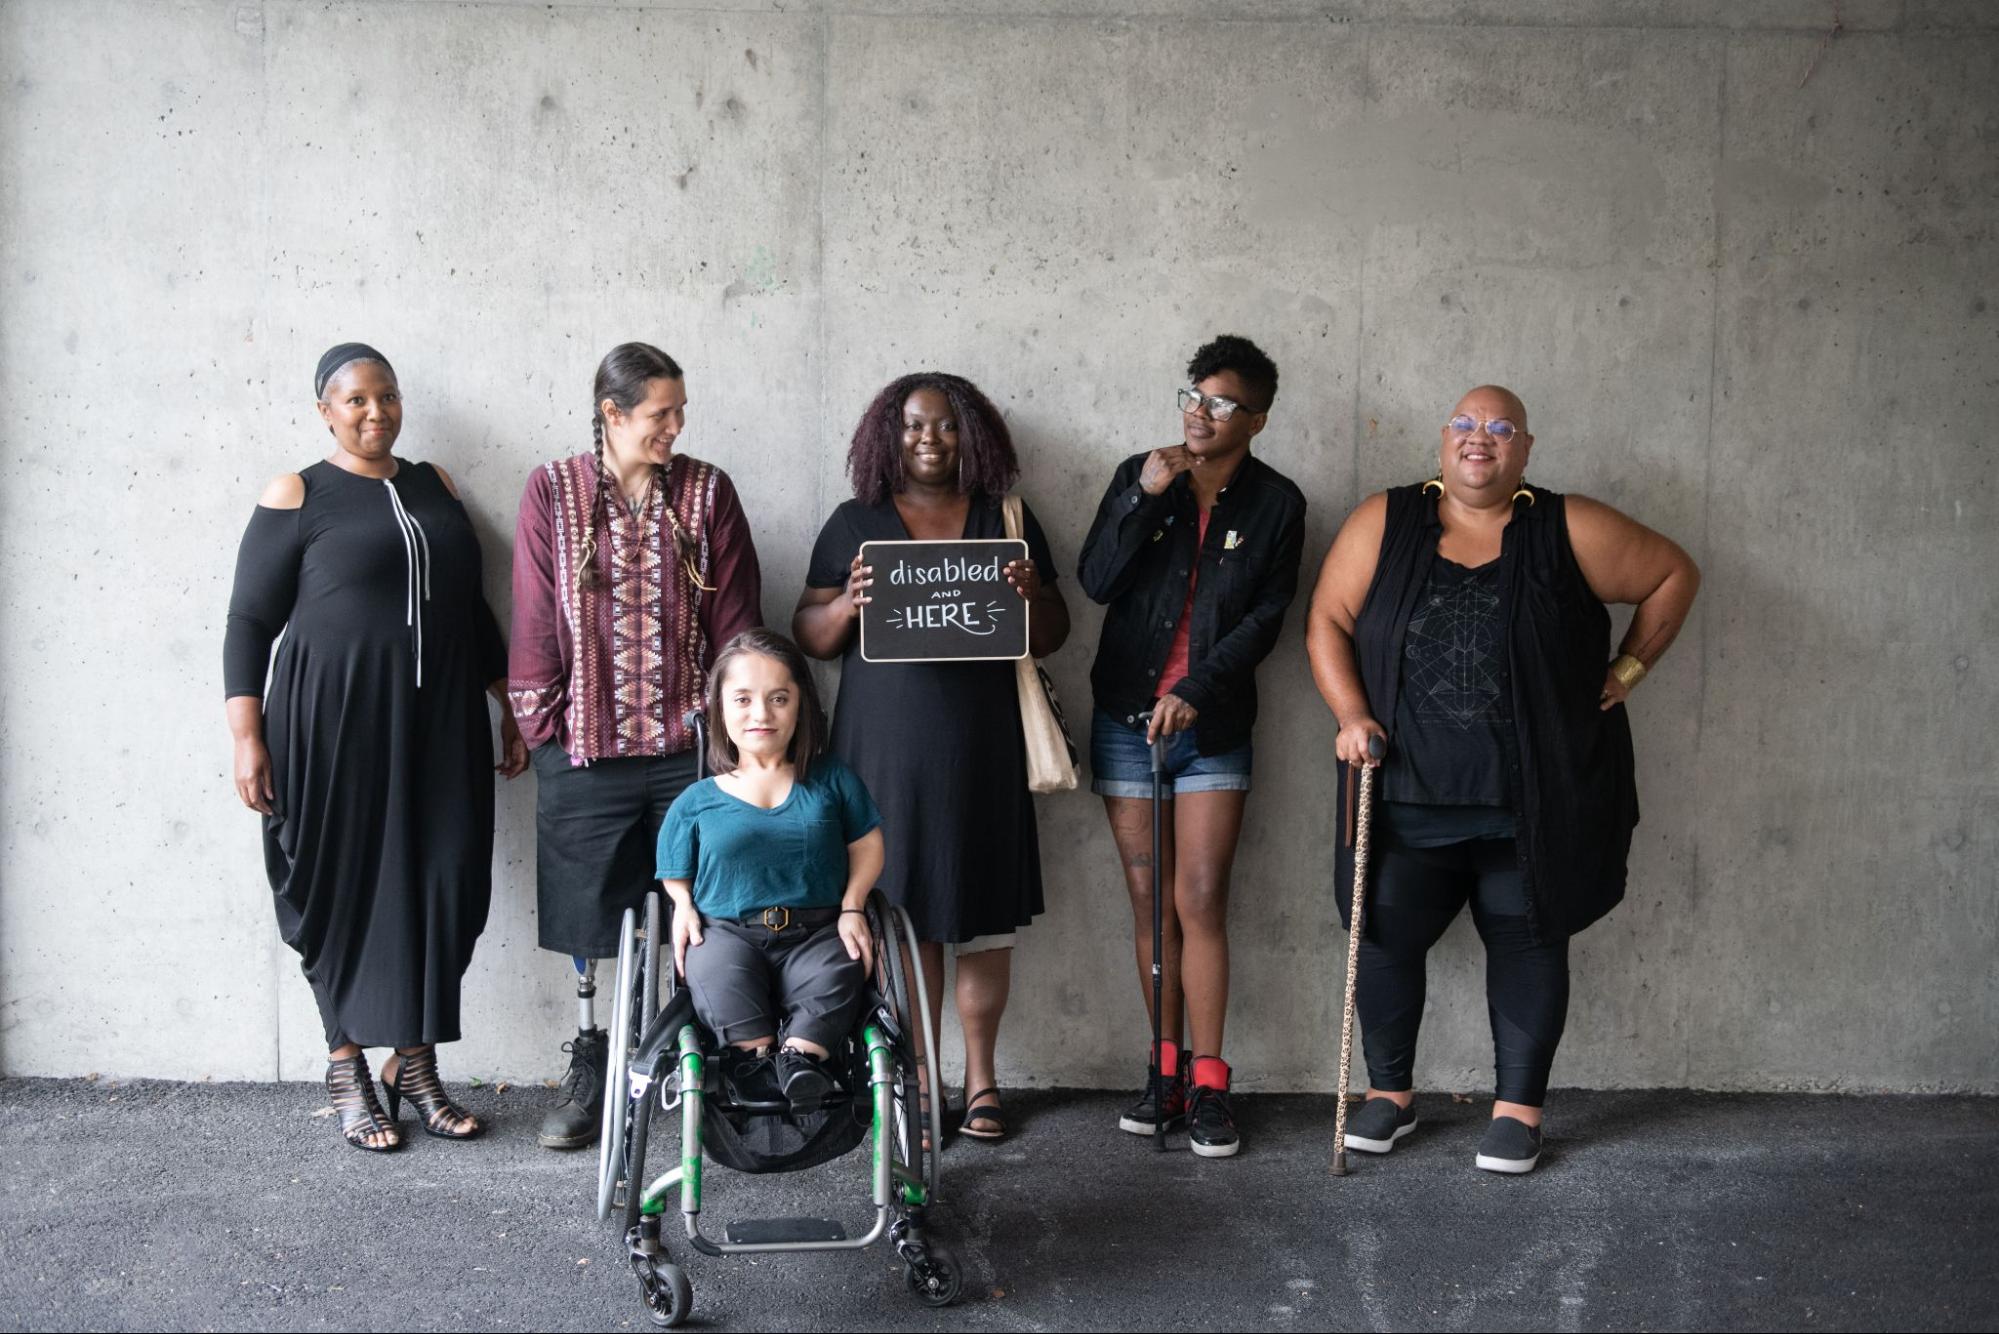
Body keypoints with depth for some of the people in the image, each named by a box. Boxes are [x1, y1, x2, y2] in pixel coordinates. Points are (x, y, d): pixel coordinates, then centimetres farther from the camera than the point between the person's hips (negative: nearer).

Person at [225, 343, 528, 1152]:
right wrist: (246, 736, -11)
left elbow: (472, 607, 17)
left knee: (443, 883, 2)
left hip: (438, 719, 4)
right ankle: (347, 1071, 18)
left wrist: (509, 709, 14)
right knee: (343, 883, 3)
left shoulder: (434, 487, 12)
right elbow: (250, 623, -3)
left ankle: (415, 1065, 17)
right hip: (333, 720, -4)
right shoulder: (297, 498, -2)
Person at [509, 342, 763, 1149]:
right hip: (587, 748, 0)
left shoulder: (706, 492, 3)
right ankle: (588, 1069, 25)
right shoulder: (552, 493, 1)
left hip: (691, 745, 0)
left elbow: (735, 619, 3)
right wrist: (541, 722, -1)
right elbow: (535, 621, 2)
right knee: (588, 913, 10)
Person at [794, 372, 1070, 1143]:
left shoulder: (1008, 520, 10)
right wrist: (849, 602, -13)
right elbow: (809, 637, 7)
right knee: (903, 913, 0)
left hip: (980, 750, 1)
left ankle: (981, 1076, 16)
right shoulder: (855, 523, 8)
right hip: (885, 749, -1)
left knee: (983, 914, 3)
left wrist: (1033, 593, -10)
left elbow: (1050, 639, 11)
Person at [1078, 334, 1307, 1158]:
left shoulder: (1275, 503, 0)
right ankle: (1166, 1070, 16)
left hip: (1212, 727, -2)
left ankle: (1206, 1084, 3)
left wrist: (1195, 691, -15)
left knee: (1200, 903, -6)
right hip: (1125, 718, 2)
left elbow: (1265, 618, -5)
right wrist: (1144, 497, -15)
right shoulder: (1138, 475, 4)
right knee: (1149, 901, 7)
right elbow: (1095, 582, -5)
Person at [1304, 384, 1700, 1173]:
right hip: (1409, 792, 1)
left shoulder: (1571, 531, 0)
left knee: (1527, 940, 7)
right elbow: (1326, 620, 3)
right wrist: (1350, 714, -8)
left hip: (1533, 800, -1)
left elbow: (1673, 575, 9)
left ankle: (1519, 1108, 22)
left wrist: (1630, 669, 4)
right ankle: (1389, 1093, 24)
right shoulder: (1383, 524, 3)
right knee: (1385, 933, 4)